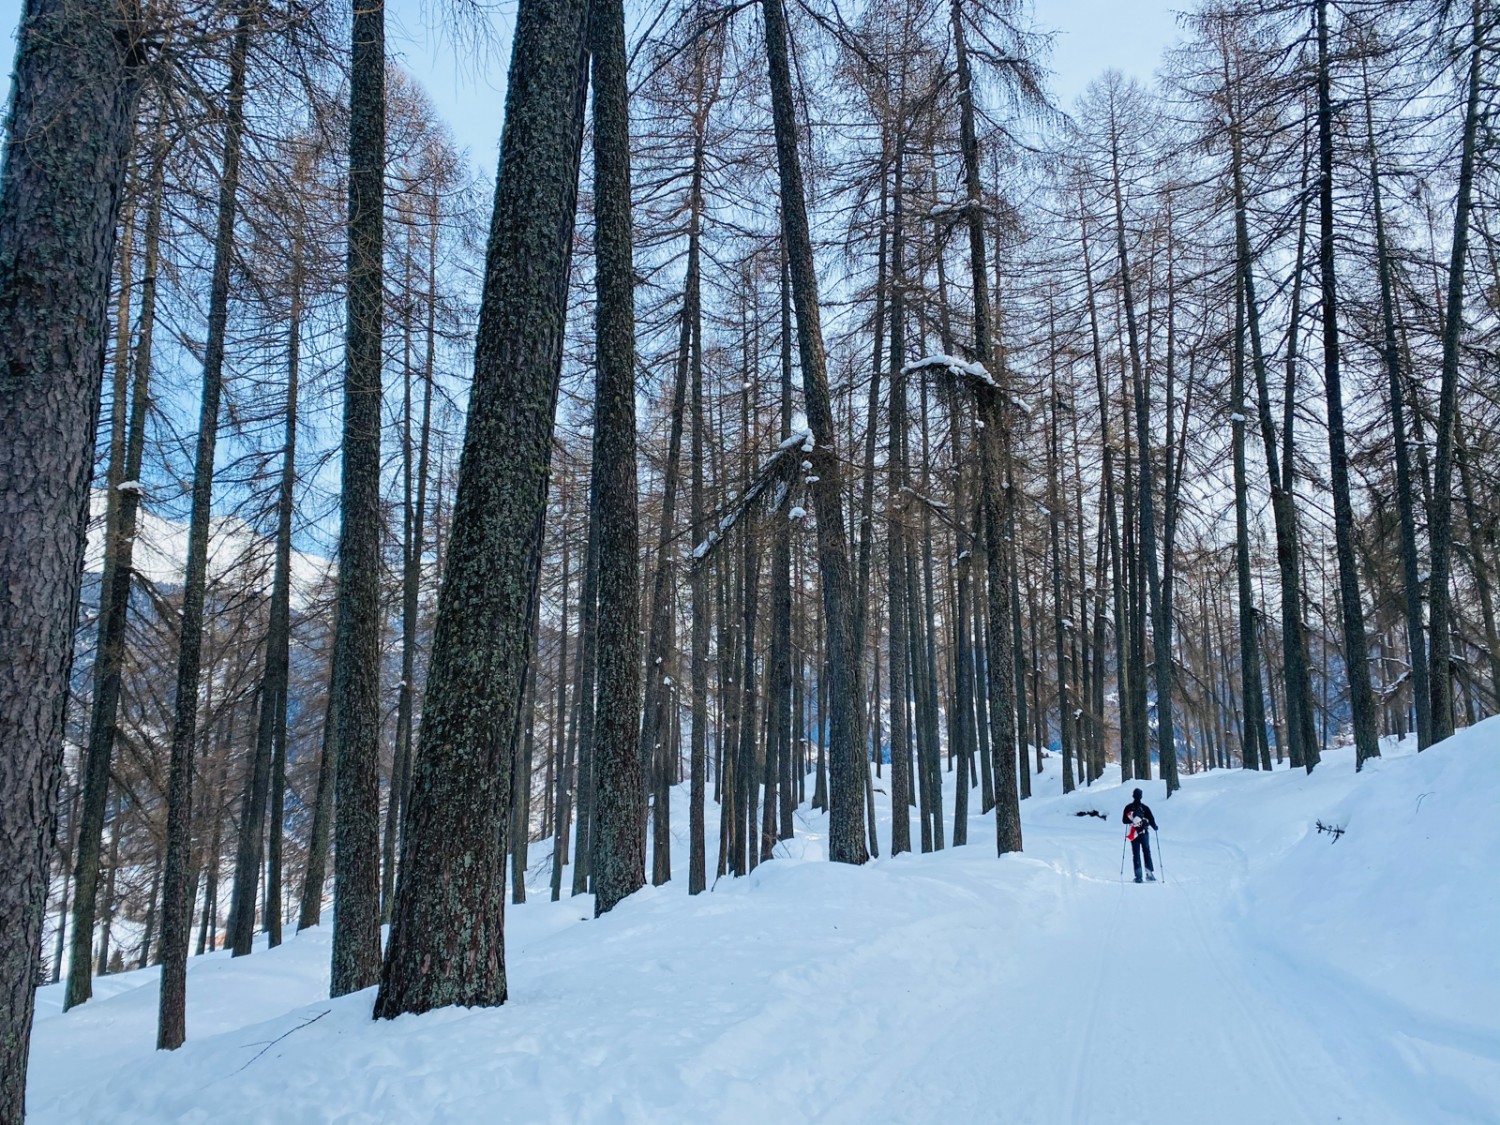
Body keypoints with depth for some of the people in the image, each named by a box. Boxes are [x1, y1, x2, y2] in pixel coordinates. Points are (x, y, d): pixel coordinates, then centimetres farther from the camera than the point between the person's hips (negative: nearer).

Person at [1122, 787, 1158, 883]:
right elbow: (1151, 819, -6)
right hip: (1144, 833, -1)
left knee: (1136, 854, 4)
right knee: (1147, 852, 9)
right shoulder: (1145, 807, -5)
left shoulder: (1128, 807, -2)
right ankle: (1149, 873, -3)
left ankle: (1138, 876, -3)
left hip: (1134, 834, 1)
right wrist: (1154, 827, 13)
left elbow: (1124, 820, 1)